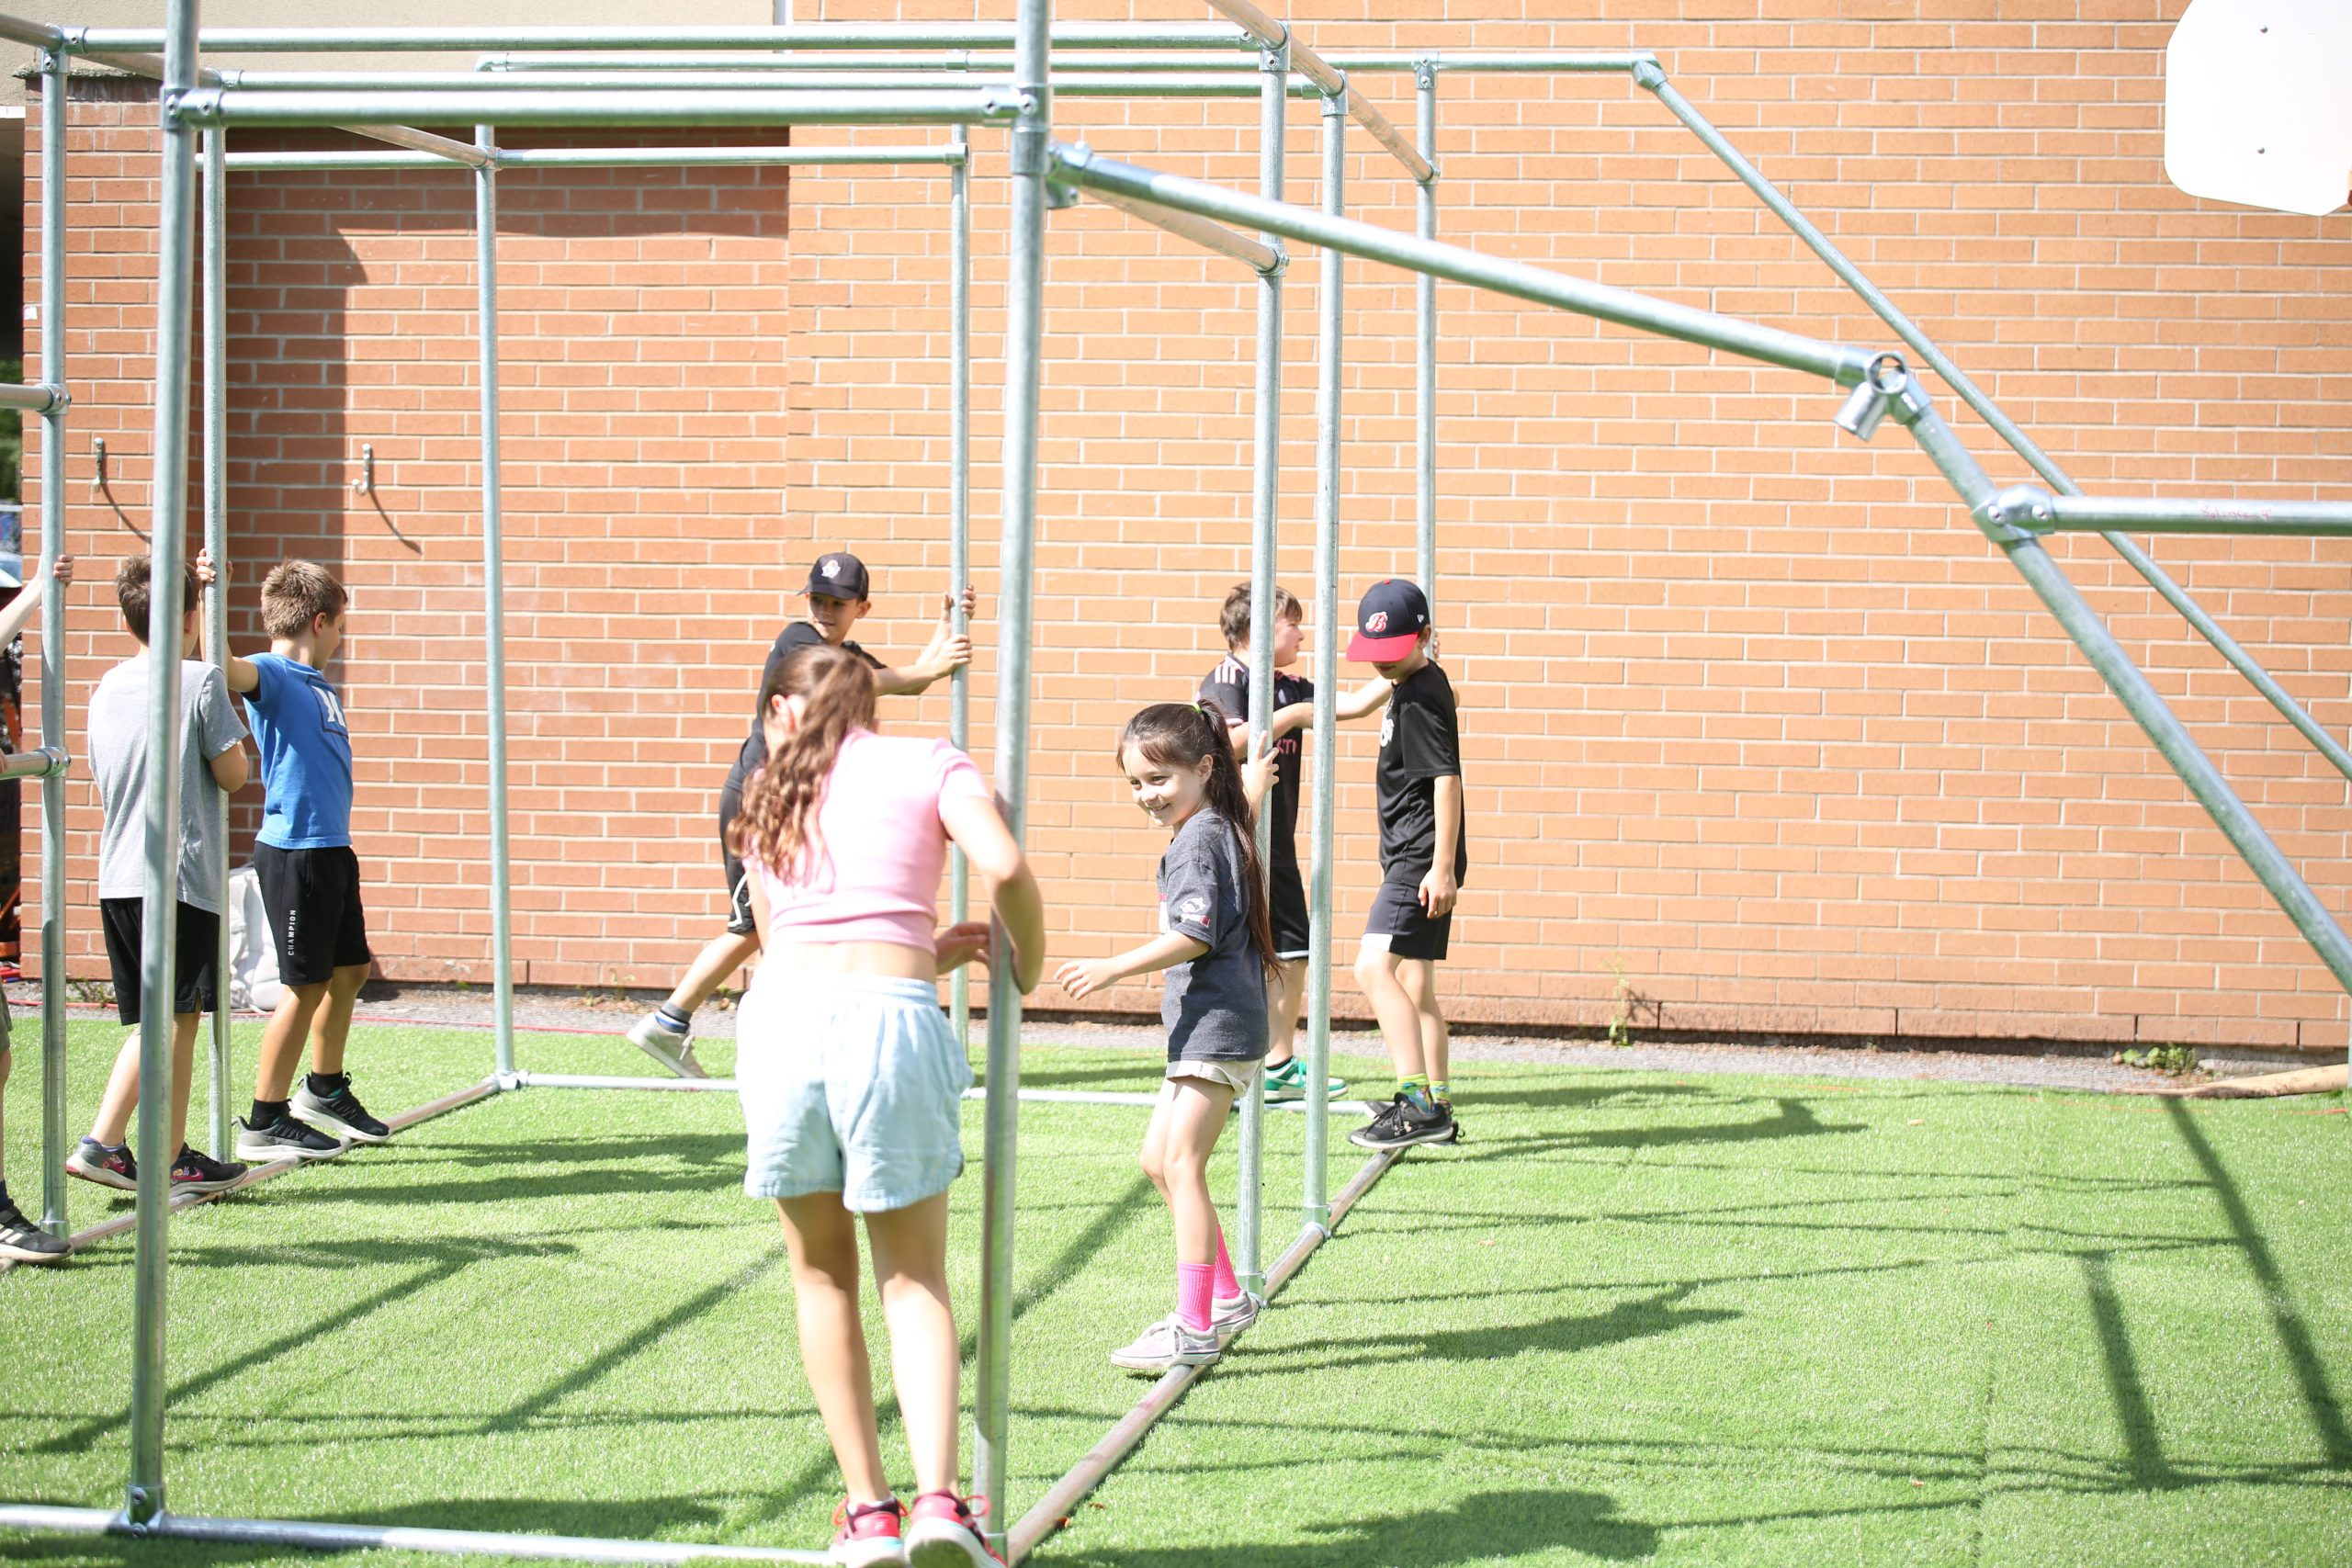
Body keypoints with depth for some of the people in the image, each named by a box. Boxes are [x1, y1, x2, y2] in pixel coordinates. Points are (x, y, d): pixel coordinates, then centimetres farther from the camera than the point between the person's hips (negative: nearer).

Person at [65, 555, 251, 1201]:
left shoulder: (107, 687, 11)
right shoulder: (200, 682, -9)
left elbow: (102, 781, 17)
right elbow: (233, 776, -7)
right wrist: (229, 735, 11)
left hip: (117, 877, 6)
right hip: (183, 875, -6)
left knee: (151, 1021, 14)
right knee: (179, 1019, 1)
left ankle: (103, 1144, 7)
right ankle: (173, 1160, 7)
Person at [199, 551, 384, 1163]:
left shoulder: (321, 687, 16)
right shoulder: (271, 675, -10)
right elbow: (224, 666, -32)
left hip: (331, 850, 9)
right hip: (293, 852, -9)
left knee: (349, 971, 18)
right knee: (306, 985, -4)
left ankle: (325, 1091, 36)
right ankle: (264, 1123, 5)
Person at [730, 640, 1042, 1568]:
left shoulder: (770, 796, 24)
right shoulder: (931, 766, 14)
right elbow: (1004, 870, -4)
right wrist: (1027, 968, 13)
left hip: (782, 1007, 2)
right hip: (890, 1015, -2)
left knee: (821, 1274, 17)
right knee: (915, 1280, 9)